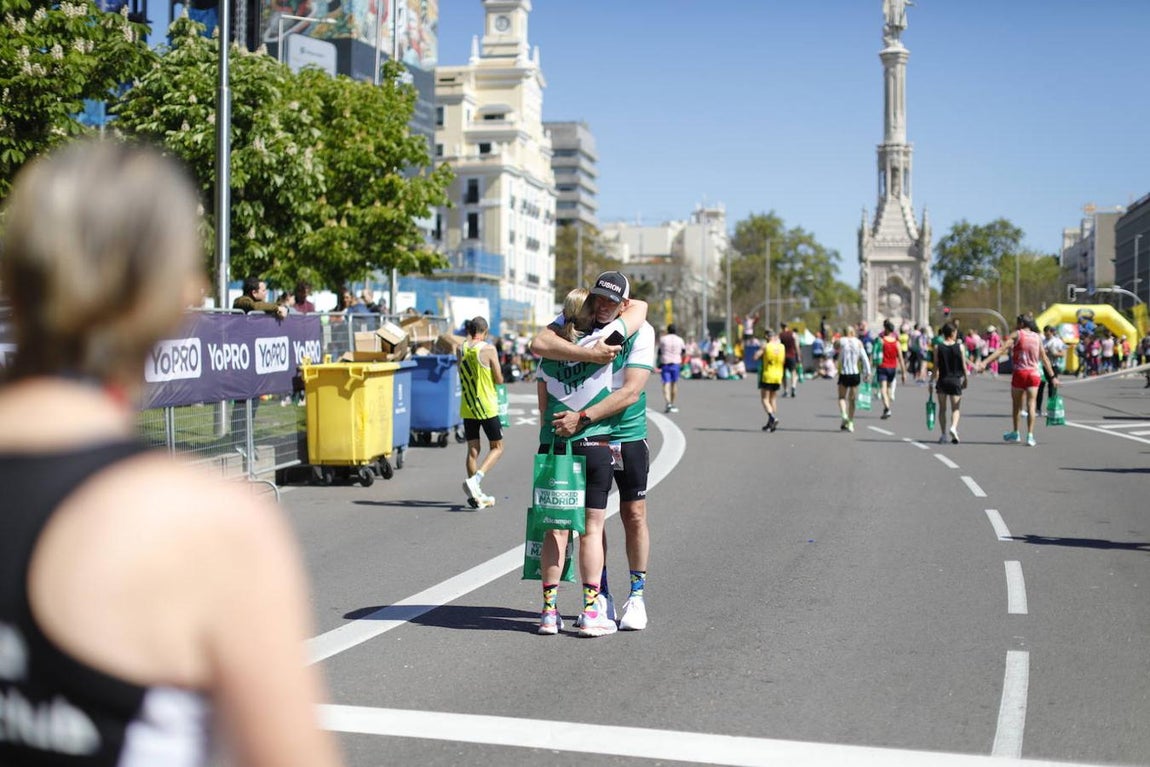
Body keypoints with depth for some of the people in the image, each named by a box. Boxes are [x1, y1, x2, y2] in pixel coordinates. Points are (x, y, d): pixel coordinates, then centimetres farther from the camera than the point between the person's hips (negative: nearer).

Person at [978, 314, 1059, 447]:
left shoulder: (1017, 334, -1)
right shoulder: (1038, 337, 11)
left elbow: (1002, 350, -12)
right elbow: (1044, 358, 13)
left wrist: (985, 362, -19)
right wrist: (1053, 376, 19)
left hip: (1019, 373, -2)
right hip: (1034, 374, 2)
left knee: (1016, 404, 13)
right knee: (1031, 405, 0)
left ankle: (1015, 433, 24)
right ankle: (1030, 436, -6)